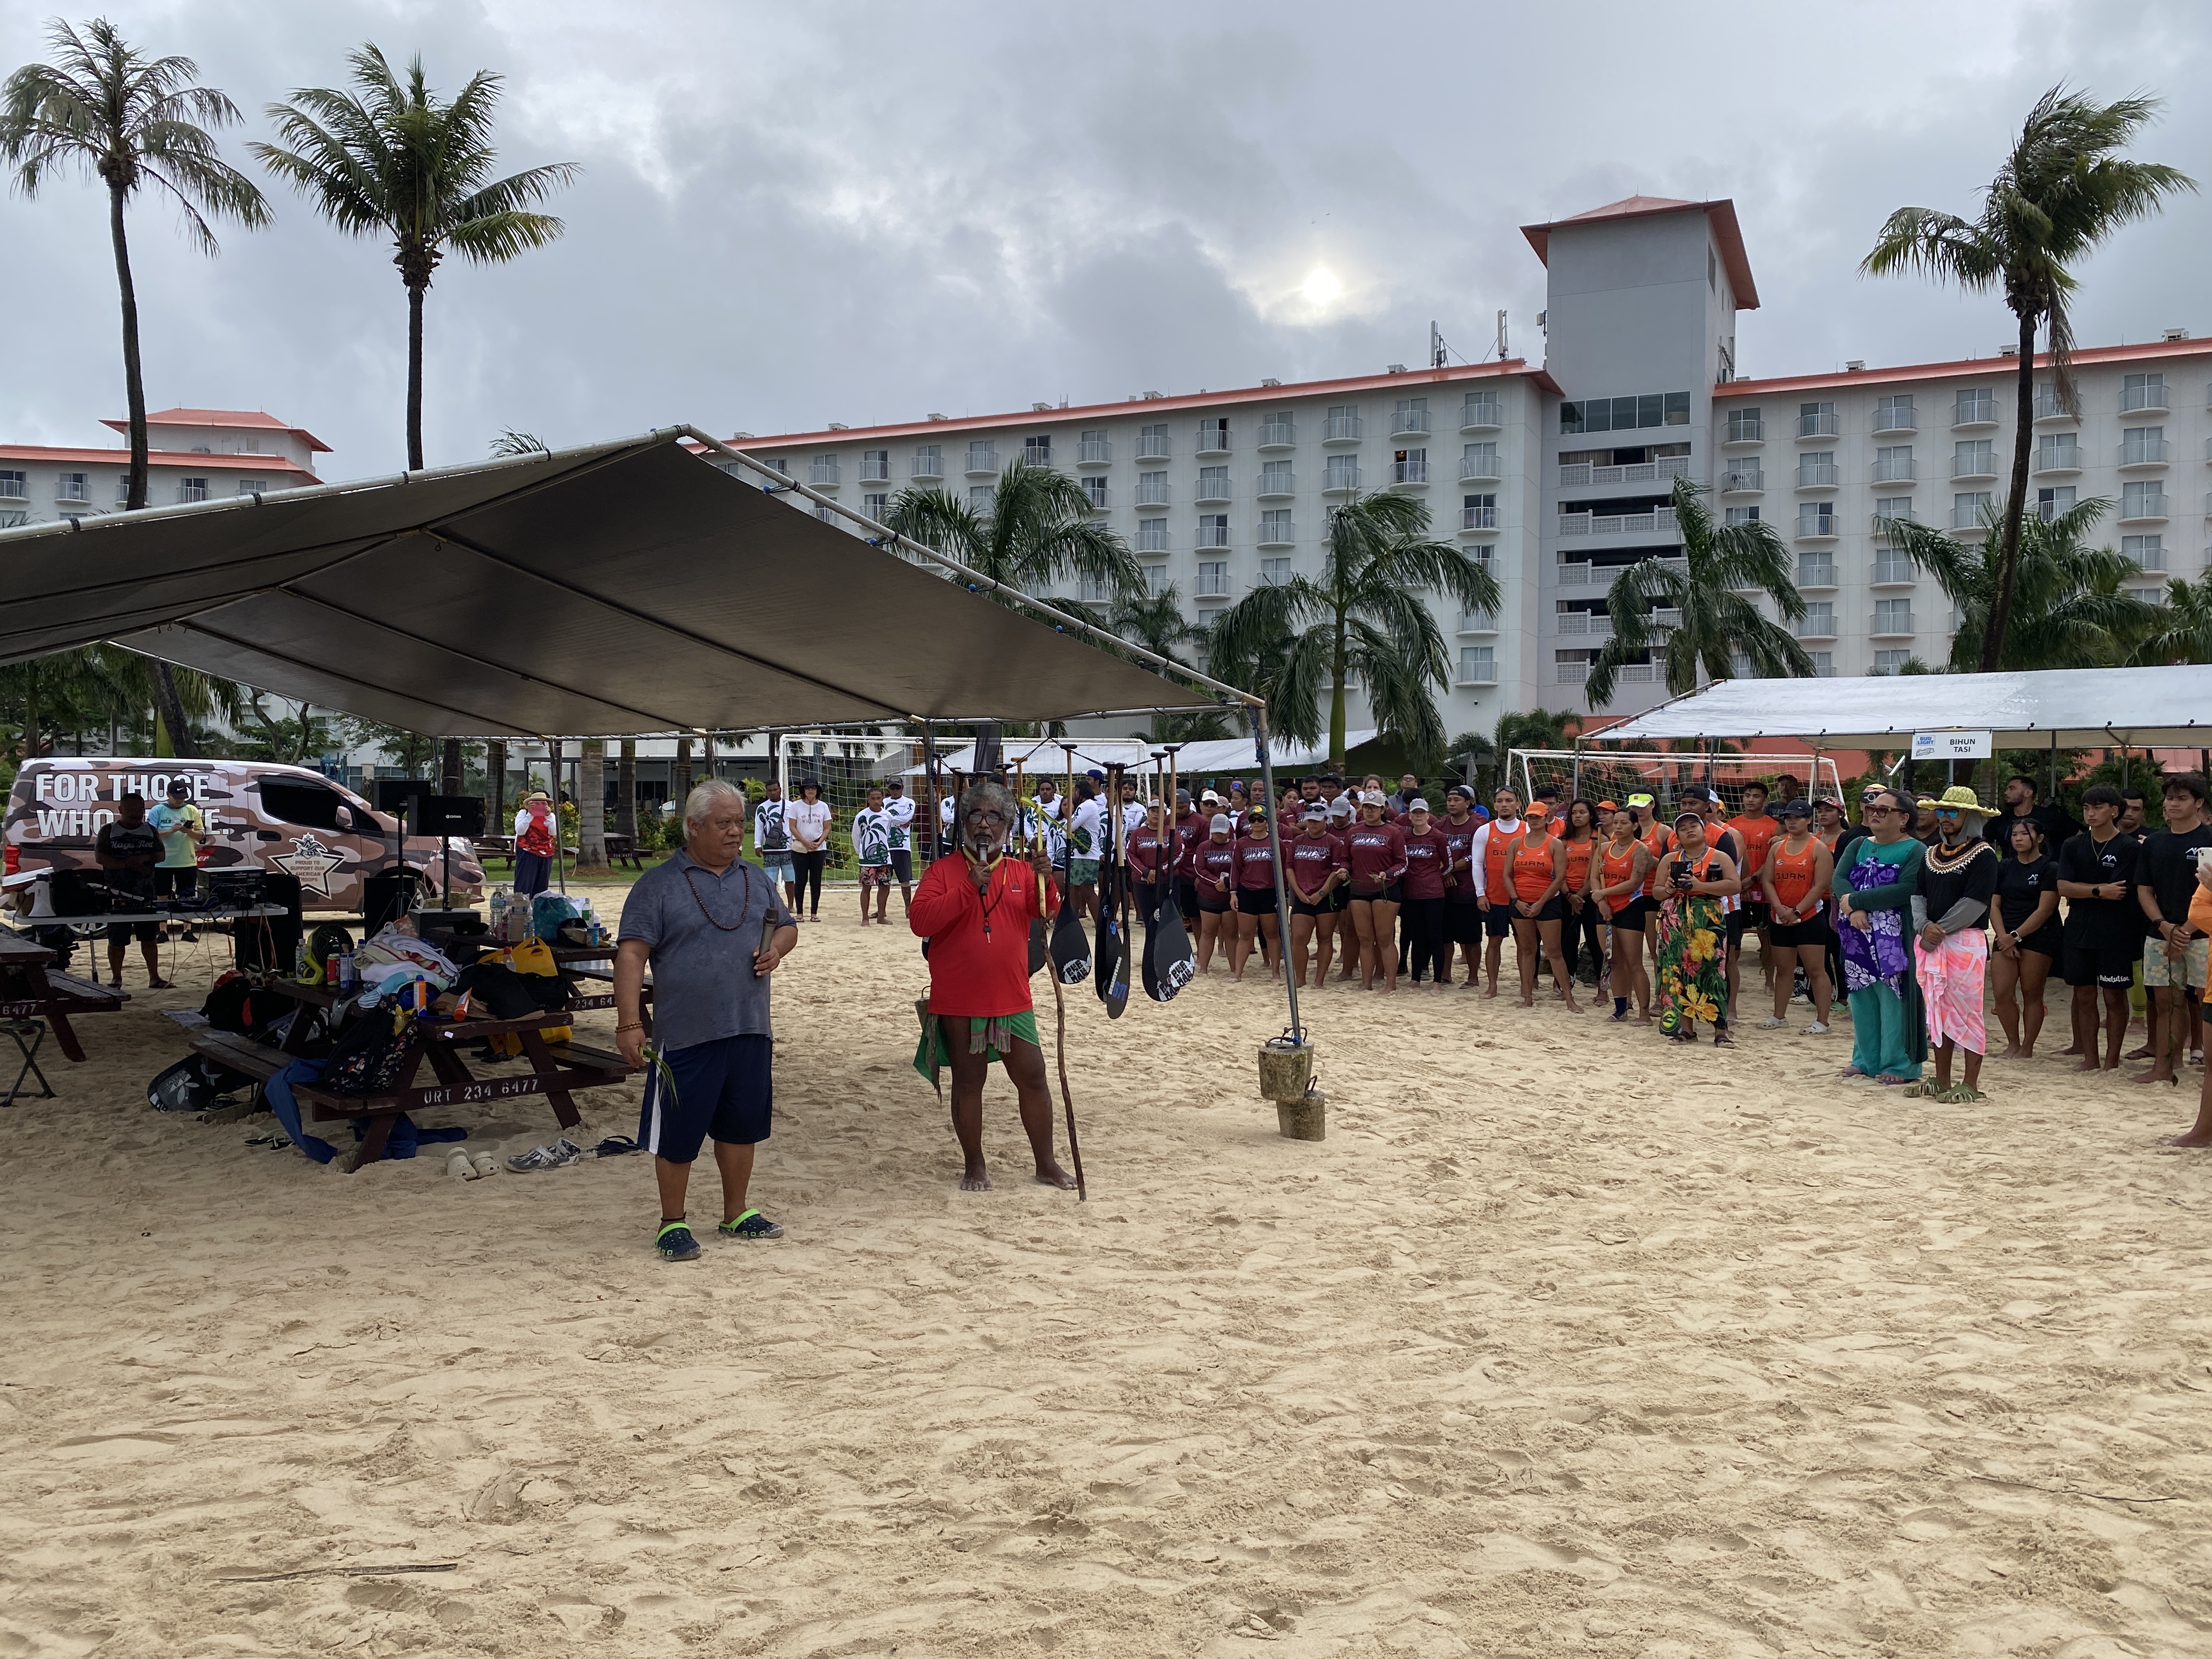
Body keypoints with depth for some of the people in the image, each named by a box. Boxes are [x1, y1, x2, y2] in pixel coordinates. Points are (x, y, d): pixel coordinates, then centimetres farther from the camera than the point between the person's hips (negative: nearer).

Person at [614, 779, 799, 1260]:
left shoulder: (757, 880, 11)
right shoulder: (659, 885, -6)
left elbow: (787, 926, 22)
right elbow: (631, 954, -11)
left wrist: (776, 949, -2)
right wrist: (629, 1024, -19)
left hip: (750, 1031, 5)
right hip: (686, 1035, -5)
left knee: (741, 1125, 14)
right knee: (678, 1134, 3)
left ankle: (737, 1213, 30)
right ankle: (673, 1224, 19)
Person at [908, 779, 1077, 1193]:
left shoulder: (1021, 871, 7)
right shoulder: (944, 870, -2)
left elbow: (1047, 912, -7)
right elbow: (920, 921, -15)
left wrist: (1045, 879, -26)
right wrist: (969, 889, -22)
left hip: (1012, 999, 3)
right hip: (959, 1000, -2)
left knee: (1032, 1076, 5)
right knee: (968, 1081, 8)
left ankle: (1046, 1164, 17)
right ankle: (974, 1166, 22)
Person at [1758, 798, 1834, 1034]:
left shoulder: (1819, 849, -5)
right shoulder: (1777, 847, 11)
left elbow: (1820, 886, -11)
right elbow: (1767, 881, 5)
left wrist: (1796, 912, -15)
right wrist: (1780, 908, -10)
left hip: (1810, 917, -5)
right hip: (1779, 918, 5)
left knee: (1816, 970, -5)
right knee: (1783, 969, 13)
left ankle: (1822, 1021, -3)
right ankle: (1779, 1016, 23)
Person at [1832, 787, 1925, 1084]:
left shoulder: (1915, 851, -5)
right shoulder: (1858, 846, 14)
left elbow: (1903, 890, -20)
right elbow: (1838, 879, 0)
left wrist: (1855, 900, -16)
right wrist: (1854, 911, -19)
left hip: (1894, 939, -6)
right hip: (1858, 937, 6)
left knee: (1893, 1000, -4)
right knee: (1862, 998, 11)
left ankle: (1898, 1065, 2)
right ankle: (1866, 1060, 20)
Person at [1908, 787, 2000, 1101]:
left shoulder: (1982, 854, -6)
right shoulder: (1932, 854, 15)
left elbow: (1975, 903, -14)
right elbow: (1918, 895, 11)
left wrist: (1939, 931, -14)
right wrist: (1924, 926, -9)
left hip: (1966, 942, -7)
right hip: (1931, 943, 7)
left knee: (1968, 1012, -2)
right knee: (1938, 1012, 10)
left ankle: (1971, 1085, 3)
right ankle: (1941, 1082, 18)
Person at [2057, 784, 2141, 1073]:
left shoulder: (2129, 848, -4)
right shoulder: (2073, 847, 8)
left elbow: (2121, 893, -12)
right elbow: (2063, 887, -2)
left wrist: (2081, 893, -6)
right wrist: (2100, 891, -12)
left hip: (2116, 933, -4)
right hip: (2079, 931, 4)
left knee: (2114, 997, 2)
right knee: (2084, 995, 7)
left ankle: (2112, 1060, 10)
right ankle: (2090, 1057, 15)